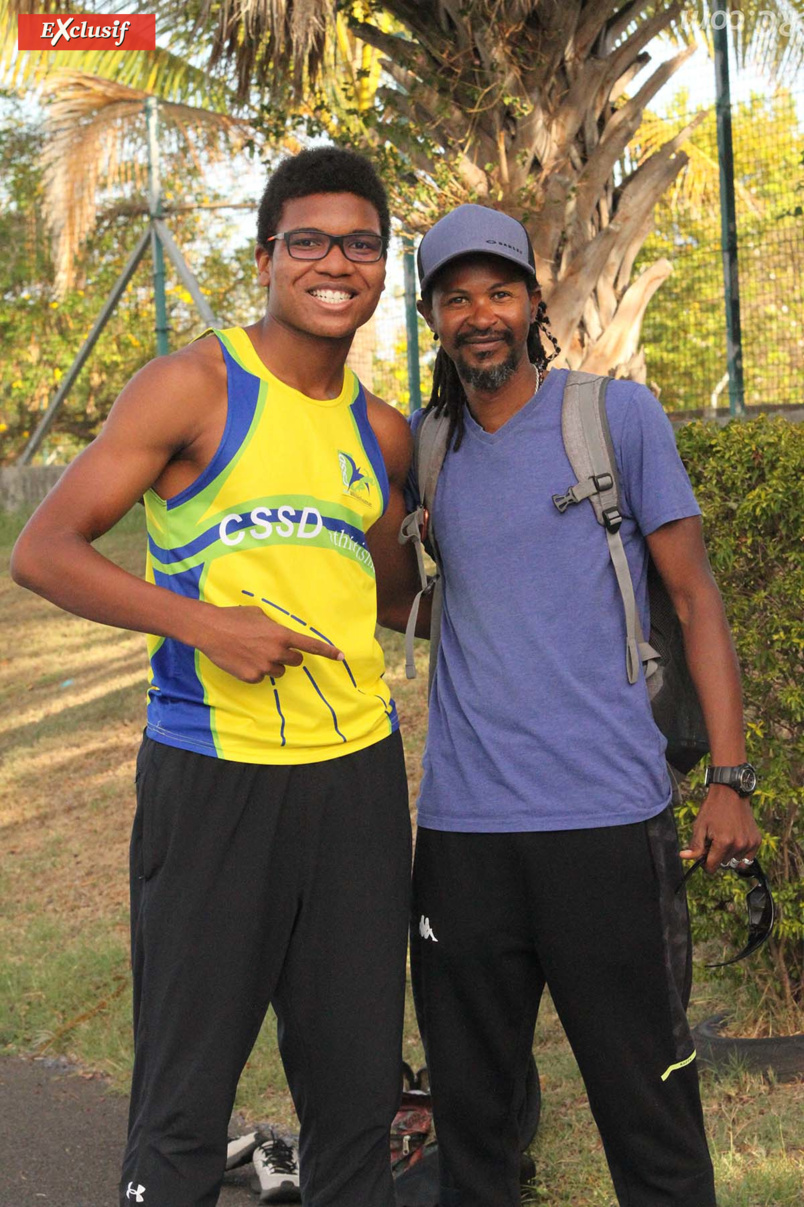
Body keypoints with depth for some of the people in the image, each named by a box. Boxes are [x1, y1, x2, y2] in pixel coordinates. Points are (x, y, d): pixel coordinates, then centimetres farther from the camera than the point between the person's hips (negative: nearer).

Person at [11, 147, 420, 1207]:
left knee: (359, 1084, 12)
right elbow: (42, 552, -7)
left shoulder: (383, 432, 13)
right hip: (212, 773, -5)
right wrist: (202, 623, -17)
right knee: (185, 1099, 2)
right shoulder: (196, 386, -4)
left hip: (357, 771, 5)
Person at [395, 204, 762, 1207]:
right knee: (470, 1115, 12)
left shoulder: (620, 416, 2)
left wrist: (729, 779, -6)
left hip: (606, 820, -3)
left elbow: (695, 598, 1)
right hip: (461, 825, 4)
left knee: (650, 1119, 2)